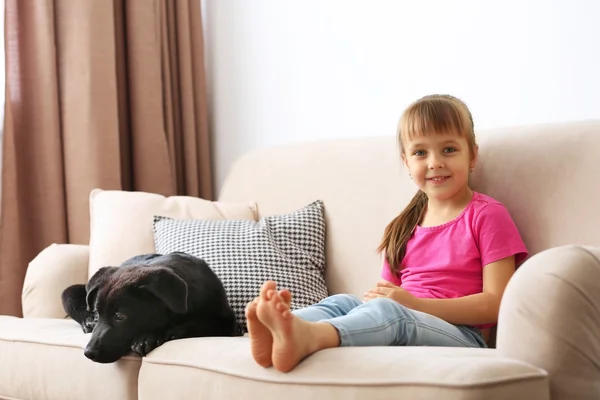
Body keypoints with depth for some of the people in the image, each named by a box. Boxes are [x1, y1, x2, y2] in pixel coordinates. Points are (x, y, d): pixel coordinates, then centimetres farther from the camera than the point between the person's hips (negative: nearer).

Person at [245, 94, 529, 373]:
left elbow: (495, 304, -7)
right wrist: (378, 298, -7)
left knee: (387, 311, -34)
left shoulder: (488, 215, 2)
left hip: (460, 336, -5)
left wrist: (414, 303, -16)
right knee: (342, 302, -22)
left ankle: (306, 336, -62)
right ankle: (280, 333, -55)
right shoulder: (404, 227, 22)